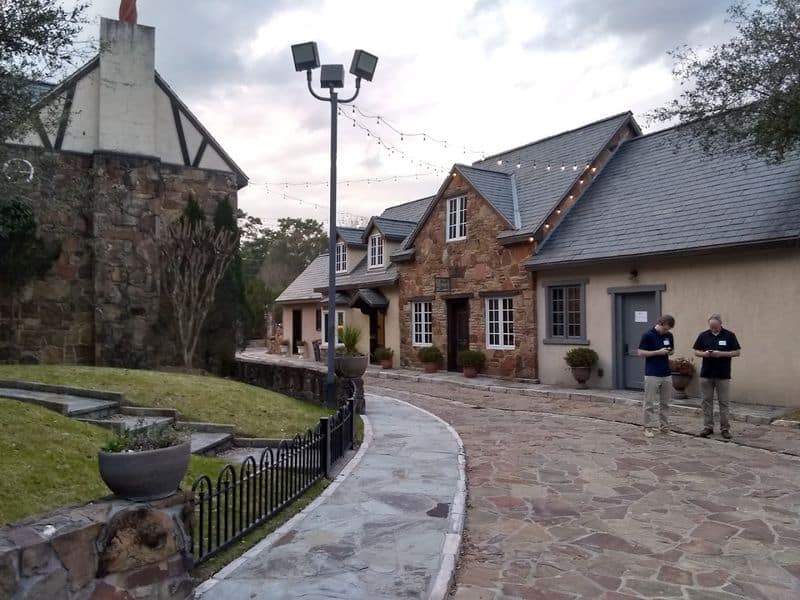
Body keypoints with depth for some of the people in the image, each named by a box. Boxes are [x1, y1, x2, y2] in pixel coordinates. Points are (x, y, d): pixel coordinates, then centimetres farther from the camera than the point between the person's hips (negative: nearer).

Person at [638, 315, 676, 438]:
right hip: (652, 374, -6)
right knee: (651, 403, -2)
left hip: (666, 374, 6)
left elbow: (672, 349, 19)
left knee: (665, 403, 11)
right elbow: (641, 352, -11)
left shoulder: (669, 335, 7)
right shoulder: (648, 335, -10)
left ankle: (664, 426, 18)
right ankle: (648, 427, 4)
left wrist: (669, 351, -5)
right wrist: (658, 352, -19)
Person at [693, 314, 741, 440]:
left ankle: (725, 428, 11)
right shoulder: (703, 335, 4)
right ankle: (708, 427, 13)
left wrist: (721, 354, -17)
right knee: (707, 401, 6)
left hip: (723, 375, -2)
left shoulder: (729, 335, -2)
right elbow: (696, 352, 8)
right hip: (706, 374, 2)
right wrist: (704, 354, -14)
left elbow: (736, 352, -2)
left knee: (723, 402, 3)